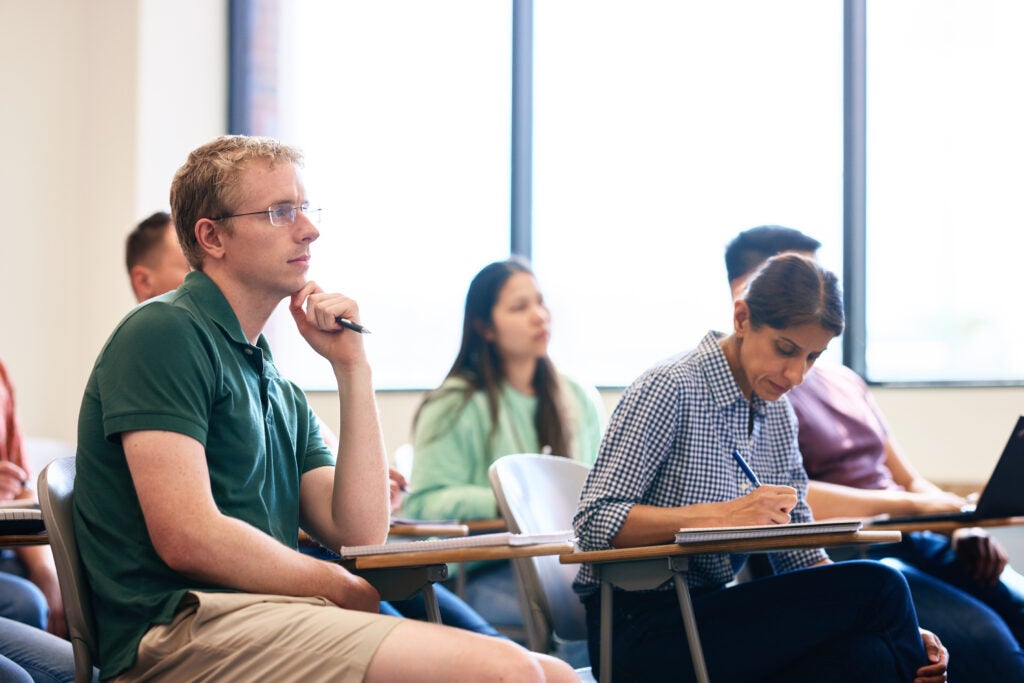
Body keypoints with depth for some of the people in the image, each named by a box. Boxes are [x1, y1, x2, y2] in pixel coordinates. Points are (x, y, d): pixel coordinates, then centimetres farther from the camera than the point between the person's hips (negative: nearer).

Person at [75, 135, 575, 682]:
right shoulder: (163, 334, -4)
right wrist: (346, 591, -1)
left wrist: (351, 368, 10)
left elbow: (360, 534, 12)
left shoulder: (281, 394, 23)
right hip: (183, 633, -8)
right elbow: (189, 538, -14)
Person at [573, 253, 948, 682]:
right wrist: (726, 514, -27)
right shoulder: (669, 390, -10)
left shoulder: (778, 416, 13)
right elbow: (594, 524, -17)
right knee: (877, 587, -21)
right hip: (640, 634, -7)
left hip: (713, 620, 7)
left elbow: (800, 554, 13)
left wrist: (897, 629, -2)